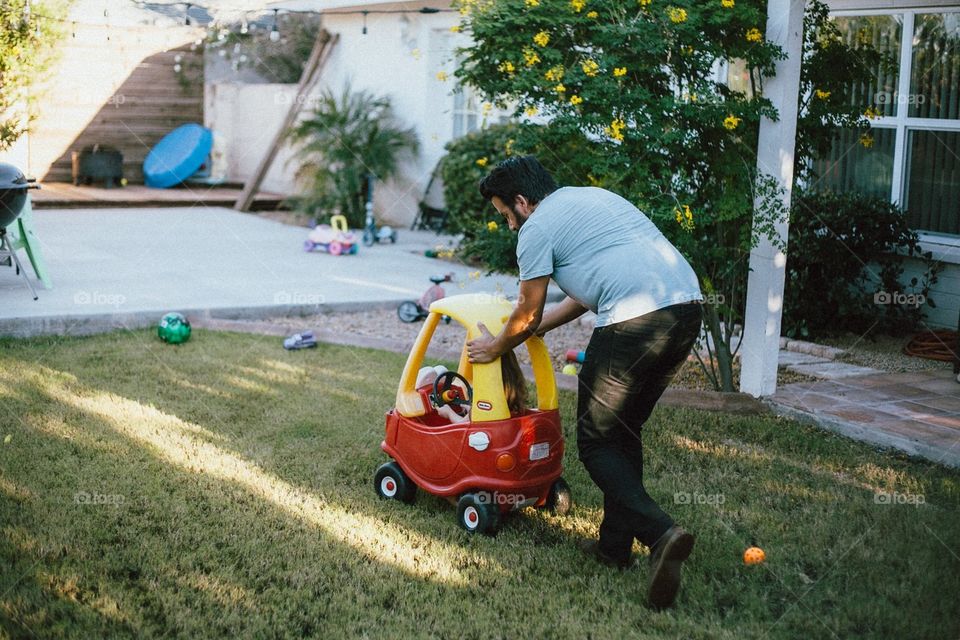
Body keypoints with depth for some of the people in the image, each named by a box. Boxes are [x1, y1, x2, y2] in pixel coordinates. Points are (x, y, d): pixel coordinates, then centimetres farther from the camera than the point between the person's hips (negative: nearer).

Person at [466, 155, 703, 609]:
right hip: (687, 304, 9)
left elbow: (528, 315, 9)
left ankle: (659, 533, -14)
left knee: (596, 441, 4)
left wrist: (495, 347, 28)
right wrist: (533, 328, 41)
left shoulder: (537, 229, 3)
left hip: (636, 320, -9)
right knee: (624, 431, 20)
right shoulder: (592, 197, 28)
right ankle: (615, 544, 23)